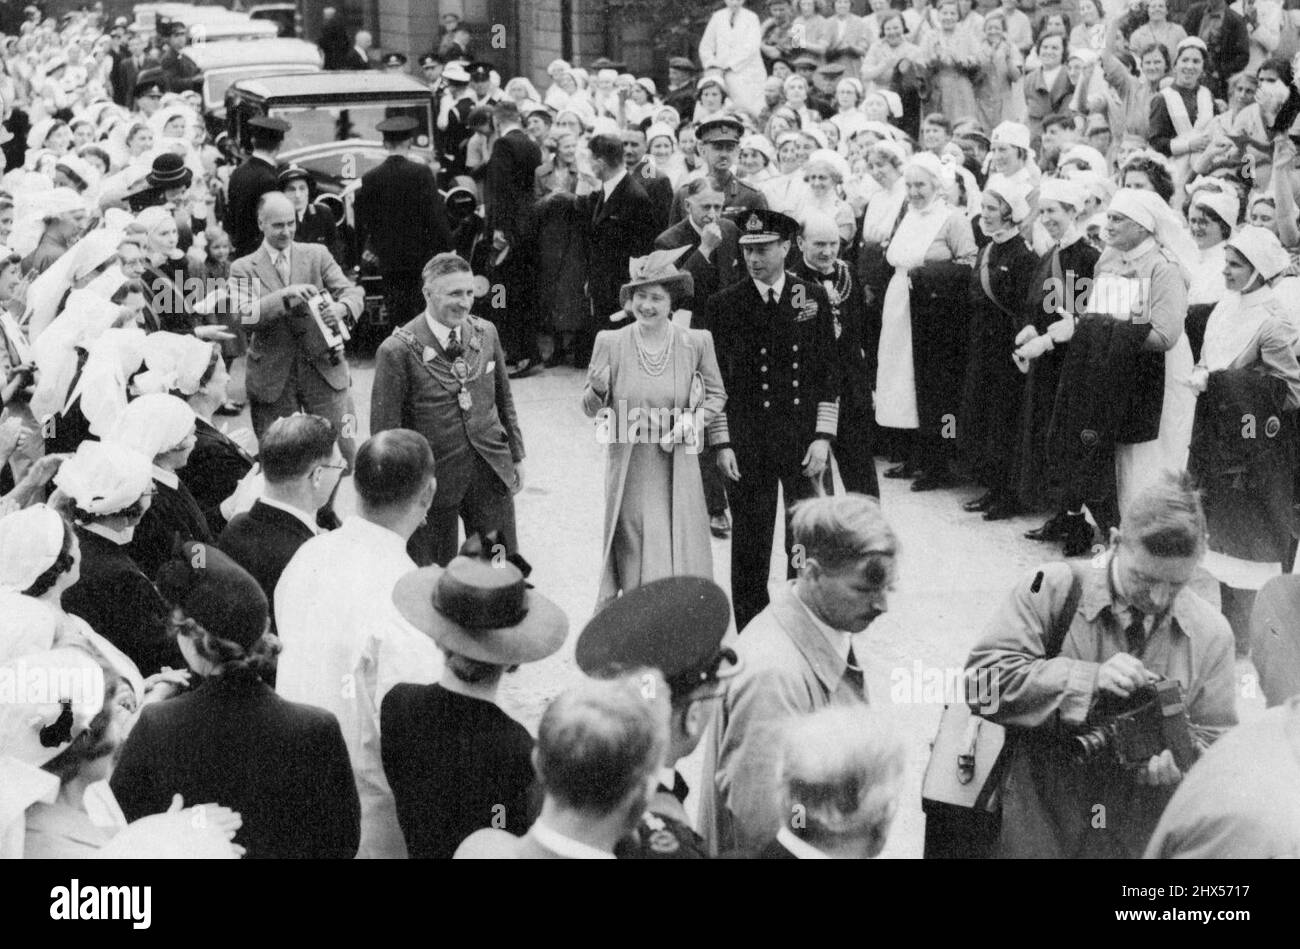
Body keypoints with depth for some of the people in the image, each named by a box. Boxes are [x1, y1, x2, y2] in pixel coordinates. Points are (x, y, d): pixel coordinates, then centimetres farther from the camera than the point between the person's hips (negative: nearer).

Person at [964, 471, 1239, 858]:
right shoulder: (1050, 590, -5)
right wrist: (1089, 680, -20)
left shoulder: (1212, 634, 5)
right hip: (1039, 827, -1)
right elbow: (981, 678, -12)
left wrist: (1174, 762, -14)